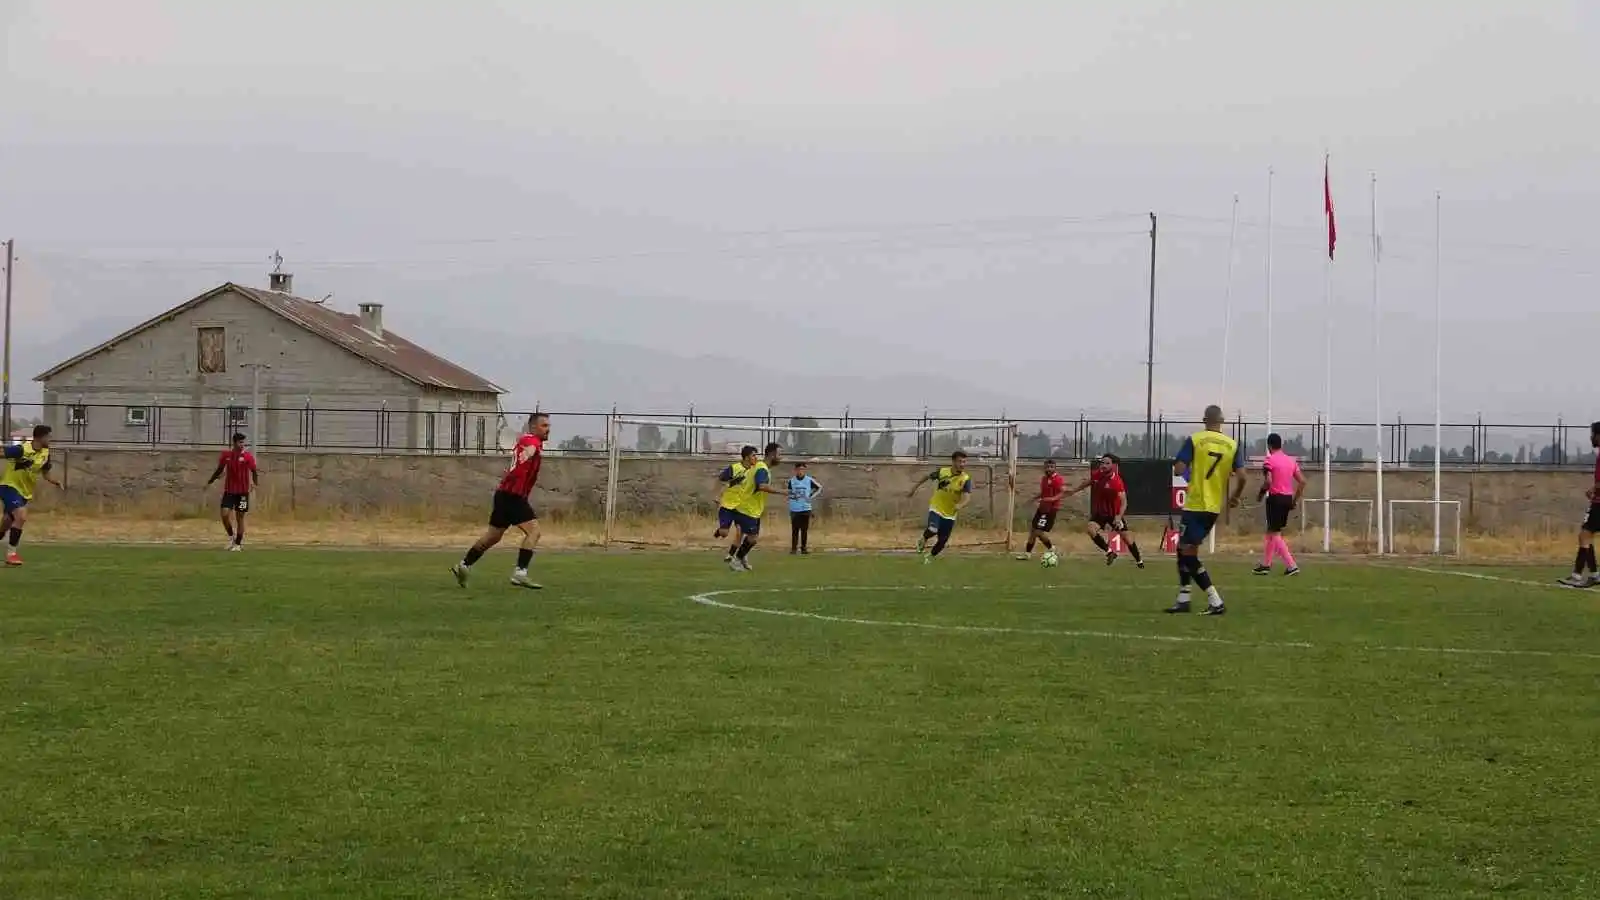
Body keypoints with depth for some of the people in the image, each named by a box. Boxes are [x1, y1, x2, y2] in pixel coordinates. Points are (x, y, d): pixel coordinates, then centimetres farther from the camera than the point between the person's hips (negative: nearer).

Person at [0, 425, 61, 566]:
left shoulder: (45, 453, -1)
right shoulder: (22, 449, -24)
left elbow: (45, 473, 12)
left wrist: (55, 481, -6)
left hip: (24, 491, 8)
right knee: (21, 517, -25)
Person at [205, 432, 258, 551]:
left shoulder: (248, 456, -6)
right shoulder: (226, 454, 2)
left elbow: (254, 471, -8)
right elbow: (220, 470, 13)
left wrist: (255, 482, -27)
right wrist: (210, 482, 12)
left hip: (243, 492, -2)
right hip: (229, 490, 2)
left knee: (240, 517, 2)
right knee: (225, 514, -10)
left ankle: (238, 543, 12)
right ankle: (231, 536, 13)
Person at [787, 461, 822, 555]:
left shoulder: (809, 480, -2)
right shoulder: (792, 480, 2)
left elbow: (819, 488, 6)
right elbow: (789, 493, 11)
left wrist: (812, 497, -4)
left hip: (806, 509, 0)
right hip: (794, 509, 0)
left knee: (804, 530, 3)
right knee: (794, 530, 1)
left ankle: (804, 547, 10)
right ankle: (793, 548, 4)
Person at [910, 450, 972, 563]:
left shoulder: (966, 479, -15)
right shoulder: (942, 471, -11)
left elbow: (967, 498, -25)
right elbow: (928, 477, 9)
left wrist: (960, 505, -47)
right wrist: (916, 487, 20)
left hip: (950, 514, 1)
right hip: (936, 508, -1)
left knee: (942, 541, 7)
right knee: (933, 530, -28)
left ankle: (930, 556, 38)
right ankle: (923, 541, 8)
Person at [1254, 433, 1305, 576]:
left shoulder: (1270, 460, -9)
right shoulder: (1291, 460, 11)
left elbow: (1268, 481, -20)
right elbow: (1302, 481, 9)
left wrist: (1260, 494, -2)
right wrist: (1295, 500, 16)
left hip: (1275, 498, -7)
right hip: (1288, 498, 7)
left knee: (1275, 534, -3)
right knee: (1272, 532, 19)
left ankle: (1291, 565, -14)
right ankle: (1266, 564, 25)